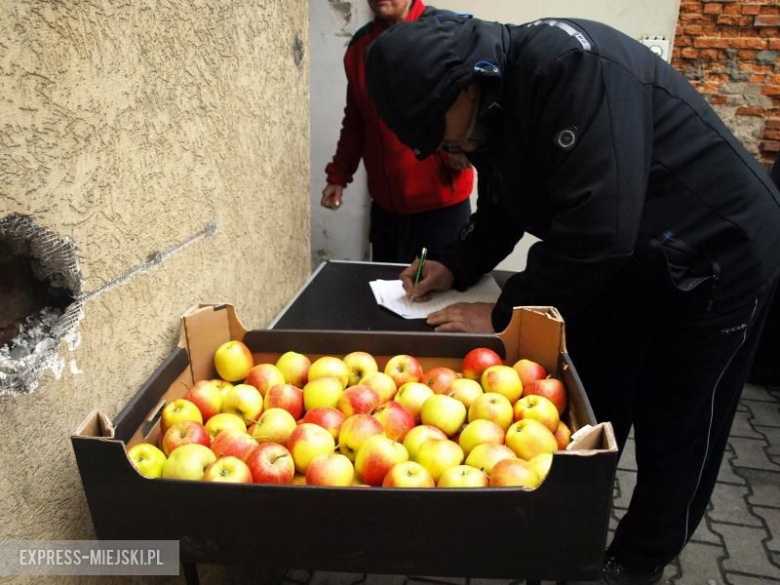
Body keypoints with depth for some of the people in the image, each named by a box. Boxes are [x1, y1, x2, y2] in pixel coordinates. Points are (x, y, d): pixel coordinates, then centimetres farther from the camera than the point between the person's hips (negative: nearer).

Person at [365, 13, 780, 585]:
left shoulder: (572, 64, -30)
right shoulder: (491, 109, -2)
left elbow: (596, 231, -35)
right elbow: (502, 214, 10)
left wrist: (504, 313, -26)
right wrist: (454, 265, -6)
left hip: (716, 258, -8)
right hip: (623, 263, 8)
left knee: (673, 437, 8)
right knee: (587, 418, 15)